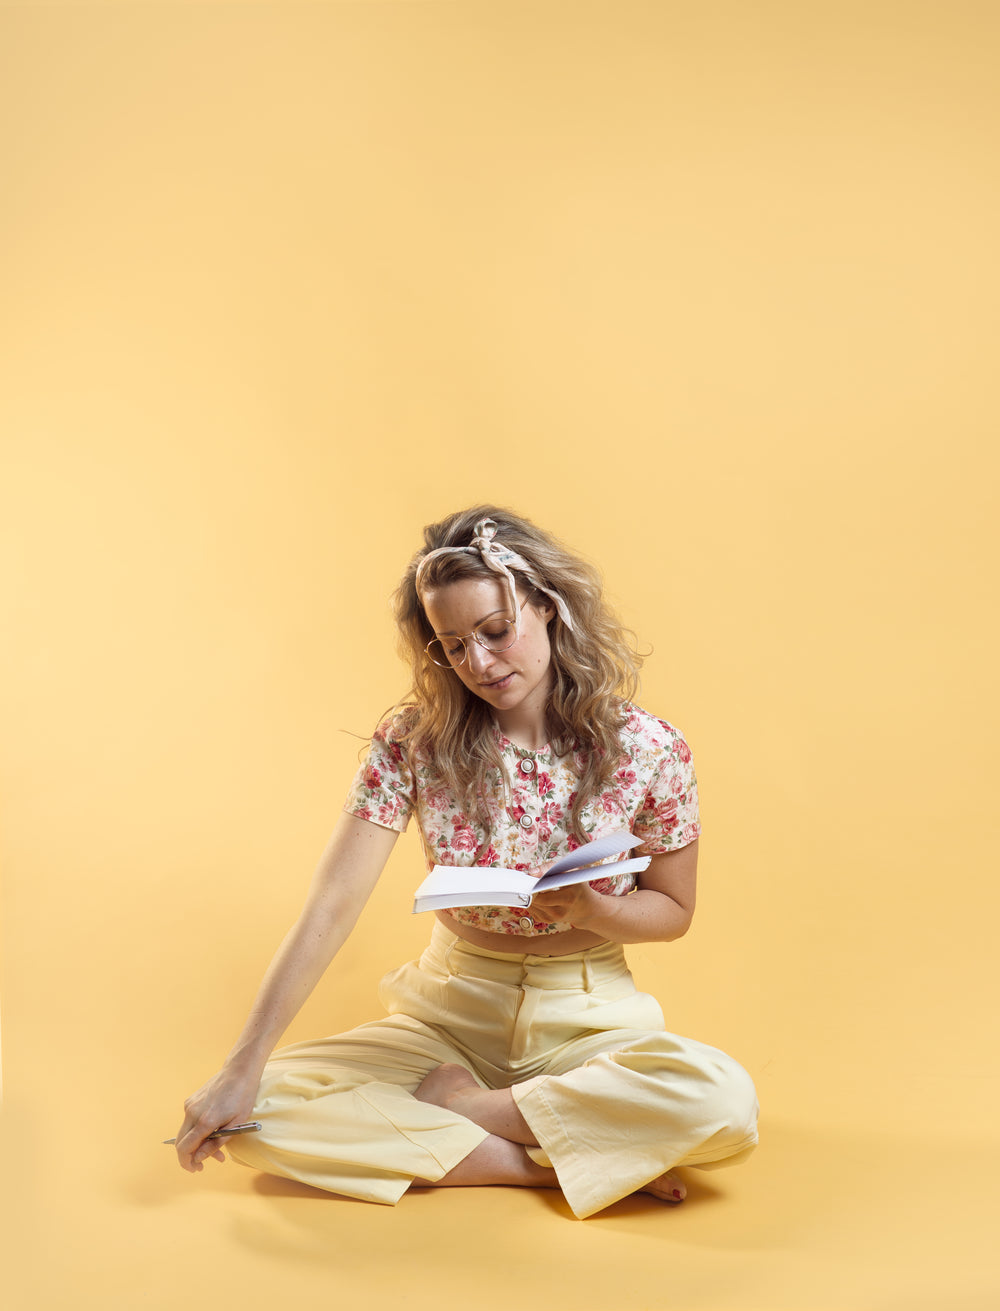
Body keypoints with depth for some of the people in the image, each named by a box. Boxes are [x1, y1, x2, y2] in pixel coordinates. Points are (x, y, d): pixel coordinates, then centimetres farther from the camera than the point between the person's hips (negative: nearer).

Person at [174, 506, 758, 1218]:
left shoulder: (649, 751, -10)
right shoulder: (415, 742, -9)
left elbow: (674, 910, 3)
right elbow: (335, 902, -14)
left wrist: (592, 911, -21)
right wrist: (245, 1067, -20)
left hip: (588, 1019, -1)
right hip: (449, 1014, 1)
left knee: (725, 1100, -33)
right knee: (263, 1112, -22)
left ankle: (459, 1106, -13)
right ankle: (568, 1162, -18)